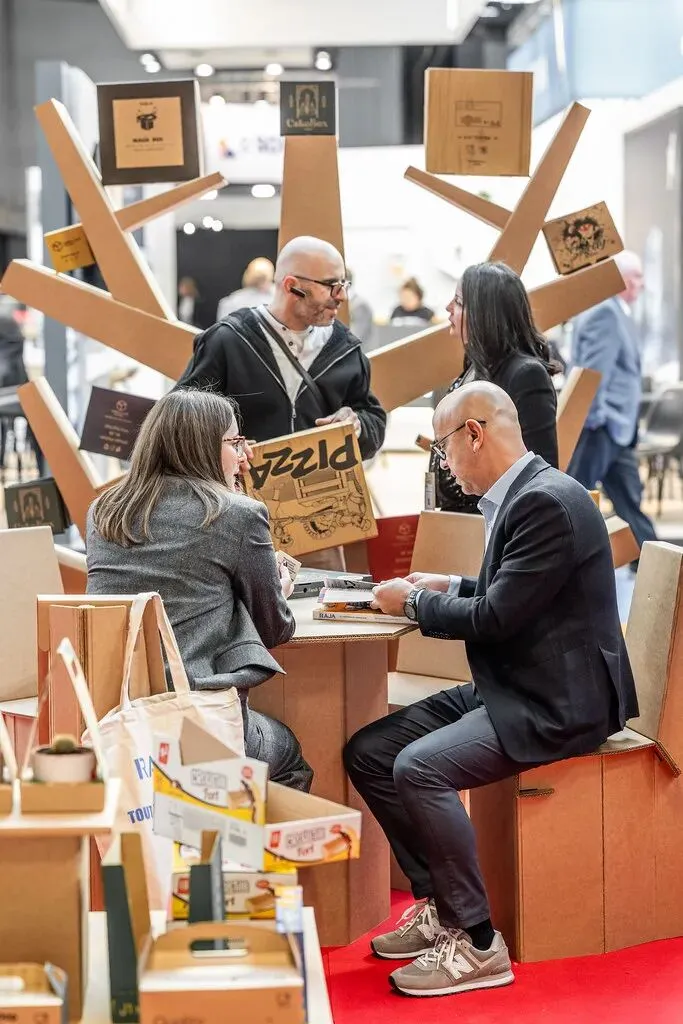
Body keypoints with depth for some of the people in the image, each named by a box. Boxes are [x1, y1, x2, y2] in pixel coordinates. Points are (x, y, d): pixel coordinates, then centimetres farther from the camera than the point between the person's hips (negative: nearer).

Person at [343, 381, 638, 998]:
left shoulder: (548, 501, -20)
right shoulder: (521, 495, 11)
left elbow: (496, 616, -23)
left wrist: (413, 602, -8)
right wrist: (447, 587, 12)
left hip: (557, 702, -11)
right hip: (510, 689, 11)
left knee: (419, 767, -27)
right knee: (367, 752, 4)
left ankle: (477, 943, -15)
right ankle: (438, 905, 12)